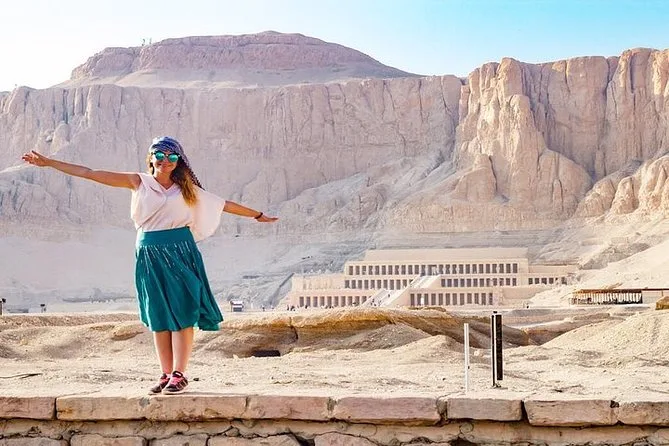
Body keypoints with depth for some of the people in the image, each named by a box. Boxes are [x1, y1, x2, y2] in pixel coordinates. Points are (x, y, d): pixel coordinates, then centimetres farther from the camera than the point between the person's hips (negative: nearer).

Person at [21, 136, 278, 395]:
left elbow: (222, 204, 16)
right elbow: (90, 173, 5)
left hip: (179, 251, -1)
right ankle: (166, 375, 11)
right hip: (149, 254, 1)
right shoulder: (139, 182, 7)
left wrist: (257, 215, 19)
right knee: (158, 317, 4)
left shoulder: (186, 188, 9)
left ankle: (179, 375, -4)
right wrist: (48, 163, 3)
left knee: (181, 314, -7)